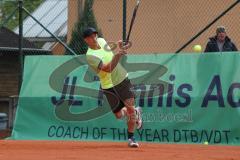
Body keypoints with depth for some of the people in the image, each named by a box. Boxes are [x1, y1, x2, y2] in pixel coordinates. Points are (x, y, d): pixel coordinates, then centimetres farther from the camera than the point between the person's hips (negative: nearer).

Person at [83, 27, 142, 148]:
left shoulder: (102, 41, 0)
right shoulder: (90, 56, -21)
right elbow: (108, 68, -31)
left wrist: (120, 48, 5)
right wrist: (118, 55, -43)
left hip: (122, 78, 4)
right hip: (109, 86, -3)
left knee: (130, 107, -11)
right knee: (119, 115, 5)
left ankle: (131, 138, 3)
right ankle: (135, 112, 38)